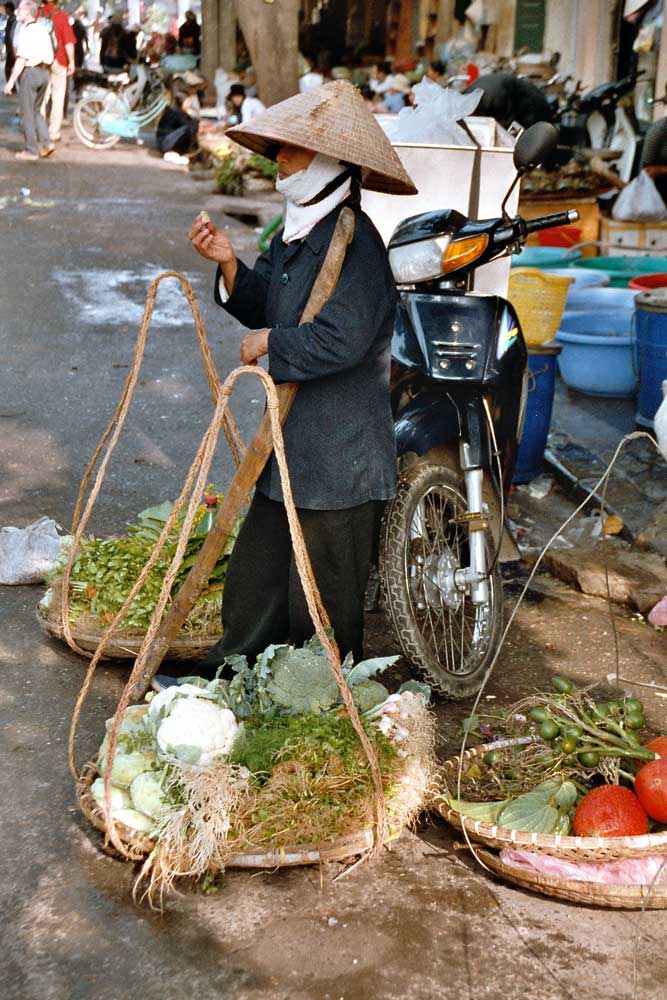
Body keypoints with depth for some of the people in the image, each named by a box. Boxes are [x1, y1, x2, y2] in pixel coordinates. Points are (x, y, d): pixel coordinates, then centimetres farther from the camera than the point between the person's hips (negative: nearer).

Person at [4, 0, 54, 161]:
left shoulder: (27, 32, -15)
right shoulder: (42, 30, 10)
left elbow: (22, 59, -20)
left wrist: (11, 81, -18)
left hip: (30, 72, -8)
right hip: (44, 72, 8)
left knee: (27, 112, 1)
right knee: (36, 110, 18)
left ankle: (31, 150, 4)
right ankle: (46, 143, 7)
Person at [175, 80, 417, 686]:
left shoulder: (355, 242, -20)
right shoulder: (298, 229, 10)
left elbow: (341, 339, -30)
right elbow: (265, 305, 12)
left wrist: (270, 344, -16)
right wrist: (229, 264, -4)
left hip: (339, 452, -9)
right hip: (292, 441, 9)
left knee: (323, 597, 6)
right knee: (257, 571, 19)